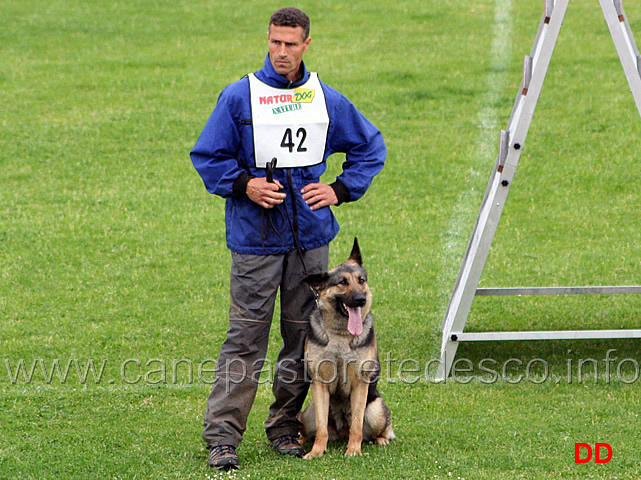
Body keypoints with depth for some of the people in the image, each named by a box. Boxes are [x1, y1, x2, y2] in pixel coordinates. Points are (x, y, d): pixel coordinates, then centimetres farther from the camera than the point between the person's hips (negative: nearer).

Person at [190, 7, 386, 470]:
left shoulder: (327, 100, 7)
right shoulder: (239, 96, -2)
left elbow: (371, 147, 18)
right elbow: (207, 156, 3)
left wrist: (341, 190, 5)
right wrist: (244, 185, -12)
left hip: (311, 237, 3)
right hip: (256, 237, -3)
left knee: (303, 333, 8)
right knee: (246, 337, -7)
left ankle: (286, 427, 20)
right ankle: (222, 435, -5)